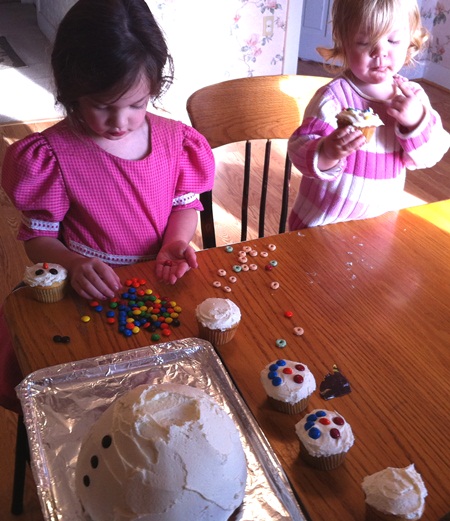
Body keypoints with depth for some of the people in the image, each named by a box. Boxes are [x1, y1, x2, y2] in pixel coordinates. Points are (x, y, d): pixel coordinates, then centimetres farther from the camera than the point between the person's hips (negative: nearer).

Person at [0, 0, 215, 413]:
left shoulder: (175, 141, -1)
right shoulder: (51, 154, -9)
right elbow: (38, 237, -5)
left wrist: (175, 243, -12)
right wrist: (74, 264, -25)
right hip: (90, 288, -2)